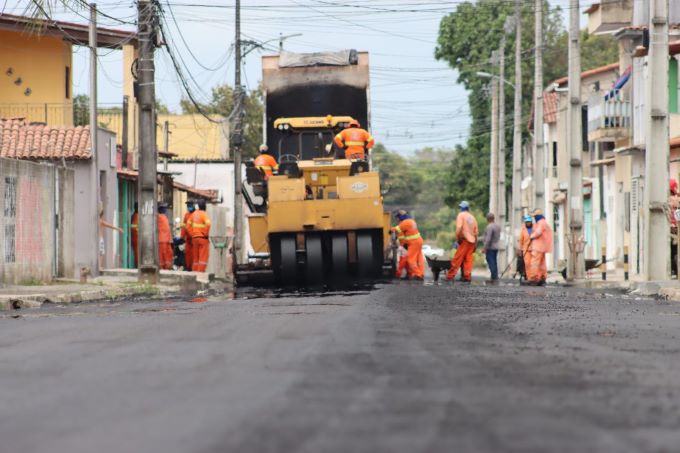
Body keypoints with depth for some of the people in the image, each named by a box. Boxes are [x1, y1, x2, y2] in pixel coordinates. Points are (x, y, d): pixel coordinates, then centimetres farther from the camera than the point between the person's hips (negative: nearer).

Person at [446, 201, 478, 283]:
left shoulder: (461, 215, -2)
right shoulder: (472, 217, 18)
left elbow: (459, 228, -16)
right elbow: (476, 232, 17)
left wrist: (457, 239, -8)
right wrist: (475, 244, 20)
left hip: (464, 240, -6)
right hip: (472, 241, 6)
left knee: (457, 259, -7)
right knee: (468, 260, 6)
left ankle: (450, 276, -9)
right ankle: (467, 277, 0)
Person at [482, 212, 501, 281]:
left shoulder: (489, 227, -18)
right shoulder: (498, 226, 10)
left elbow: (488, 239, -21)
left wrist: (484, 248, -18)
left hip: (490, 247, -9)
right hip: (496, 247, 9)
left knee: (491, 262, -9)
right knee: (494, 262, 12)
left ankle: (494, 277, -13)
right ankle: (496, 277, 13)